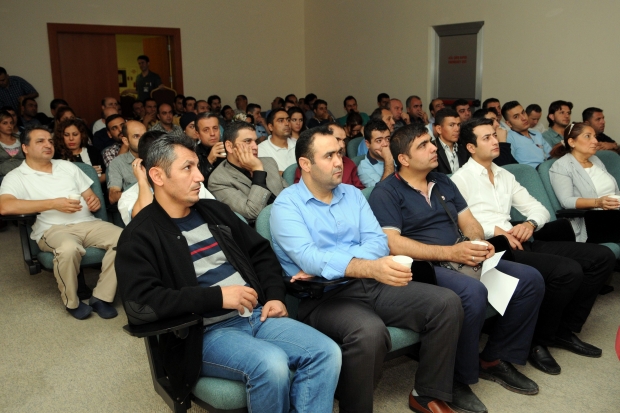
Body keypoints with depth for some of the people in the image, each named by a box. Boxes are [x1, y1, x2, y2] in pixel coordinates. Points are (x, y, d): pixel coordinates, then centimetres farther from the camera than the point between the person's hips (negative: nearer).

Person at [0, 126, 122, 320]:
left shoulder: (67, 166, 20)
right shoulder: (16, 177, 5)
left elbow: (90, 197, 21)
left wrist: (95, 202, -6)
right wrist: (54, 203, -17)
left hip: (87, 223, 4)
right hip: (52, 229, -4)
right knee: (69, 248, -39)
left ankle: (101, 297, -16)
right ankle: (72, 302, -12)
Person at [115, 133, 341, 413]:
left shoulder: (213, 210, 15)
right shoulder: (140, 235, -5)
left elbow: (260, 252, 21)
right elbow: (139, 303, -19)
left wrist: (275, 296, 3)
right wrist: (217, 296, -20)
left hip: (256, 315, 6)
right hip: (205, 333, -6)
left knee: (326, 352, -15)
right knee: (271, 364, -32)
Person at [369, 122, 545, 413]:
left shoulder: (443, 182, 18)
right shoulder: (386, 192, -6)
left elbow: (468, 221, 17)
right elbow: (392, 244, -18)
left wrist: (480, 242, -8)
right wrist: (450, 252, -22)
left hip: (461, 259, 8)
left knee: (530, 279, -4)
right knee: (473, 292, -35)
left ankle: (494, 359, 9)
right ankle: (458, 381, -14)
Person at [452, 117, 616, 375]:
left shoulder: (505, 176, 22)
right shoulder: (460, 179, -1)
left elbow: (539, 208, 21)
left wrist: (530, 223, -2)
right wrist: (494, 230, -22)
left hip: (517, 242, 8)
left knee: (602, 257, -1)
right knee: (568, 270, -27)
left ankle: (564, 330, 8)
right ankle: (537, 340, -5)